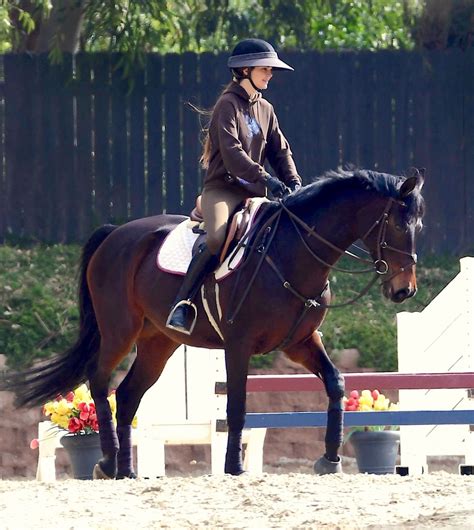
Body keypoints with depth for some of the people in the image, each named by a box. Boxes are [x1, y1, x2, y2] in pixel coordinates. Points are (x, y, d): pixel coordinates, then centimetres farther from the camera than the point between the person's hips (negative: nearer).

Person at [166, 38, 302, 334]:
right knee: (217, 238, -34)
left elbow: (280, 151, 16)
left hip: (253, 193, 7)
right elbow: (232, 152, -20)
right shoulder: (228, 105, -7)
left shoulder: (265, 110, 17)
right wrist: (266, 179, -29)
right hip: (222, 189, -7)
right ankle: (183, 304, -27)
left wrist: (294, 183, -3)